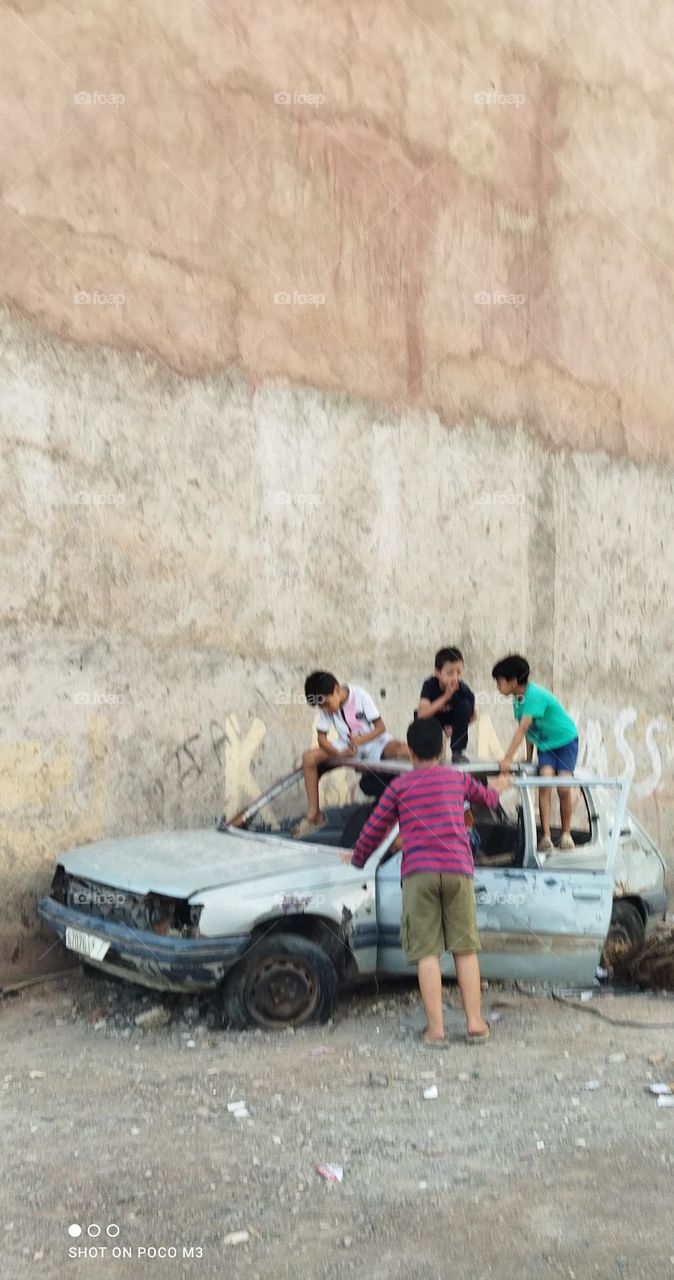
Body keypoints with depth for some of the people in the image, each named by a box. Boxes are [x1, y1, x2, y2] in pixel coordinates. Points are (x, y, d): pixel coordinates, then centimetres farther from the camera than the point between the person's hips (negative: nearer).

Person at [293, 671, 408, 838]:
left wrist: (361, 740, -36)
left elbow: (380, 727, -18)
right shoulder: (325, 708, -8)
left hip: (375, 741, -4)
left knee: (403, 751, -36)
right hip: (347, 747, 4)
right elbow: (322, 738, -7)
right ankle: (314, 815, -6)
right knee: (309, 758, -14)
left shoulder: (360, 695, -20)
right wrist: (338, 754, -27)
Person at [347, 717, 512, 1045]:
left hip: (418, 873, -2)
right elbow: (486, 797, 37)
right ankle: (475, 1023, 9)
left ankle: (435, 1027, -1)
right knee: (465, 948, 9)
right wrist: (497, 787, 61)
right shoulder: (458, 778, 16)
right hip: (457, 869, 2)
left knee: (427, 952, 0)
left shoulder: (399, 785, 10)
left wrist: (356, 859, 33)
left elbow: (374, 828, 14)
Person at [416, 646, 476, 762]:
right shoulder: (430, 685, -29)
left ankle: (457, 752, -13)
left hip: (451, 722, 1)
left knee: (465, 705, -27)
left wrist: (455, 727, -21)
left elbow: (472, 716, -7)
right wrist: (445, 697, -47)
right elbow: (421, 714, -40)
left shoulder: (465, 692, -26)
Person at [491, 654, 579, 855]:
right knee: (545, 784, -12)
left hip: (565, 740, -6)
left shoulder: (535, 695, -29)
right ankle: (546, 837, -17)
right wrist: (528, 757, 6)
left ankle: (566, 835, 6)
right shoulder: (518, 697, -2)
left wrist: (508, 759, -38)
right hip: (544, 744, 6)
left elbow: (522, 728, -35)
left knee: (564, 787, -12)